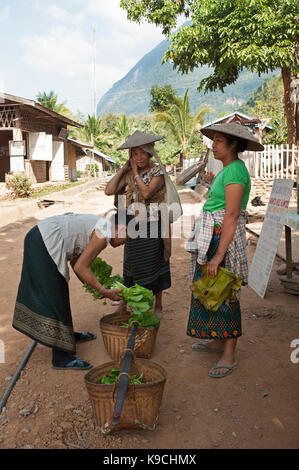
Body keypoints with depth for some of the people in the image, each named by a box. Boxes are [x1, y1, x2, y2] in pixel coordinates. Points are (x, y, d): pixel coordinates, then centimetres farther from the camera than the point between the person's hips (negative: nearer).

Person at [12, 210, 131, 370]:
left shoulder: (97, 227, 17)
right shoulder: (103, 235, -12)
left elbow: (75, 261, 16)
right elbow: (79, 268, -15)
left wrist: (94, 287, 14)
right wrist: (105, 292, -9)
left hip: (37, 237, 11)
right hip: (43, 244, -11)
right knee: (54, 297, -8)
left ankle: (67, 334, 36)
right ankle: (61, 357, -3)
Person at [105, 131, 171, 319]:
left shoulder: (157, 171, -6)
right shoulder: (128, 174, 6)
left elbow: (147, 192, -21)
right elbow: (109, 190, -5)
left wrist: (136, 172, -11)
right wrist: (123, 169, -2)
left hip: (152, 226, -4)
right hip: (132, 227, 4)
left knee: (154, 265, 6)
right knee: (131, 263, 13)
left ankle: (158, 305, 21)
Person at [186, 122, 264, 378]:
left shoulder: (235, 172, -17)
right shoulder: (228, 169, 13)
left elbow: (232, 215, -24)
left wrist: (219, 254, -27)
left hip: (225, 238, -10)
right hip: (213, 236, 10)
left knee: (225, 293, -2)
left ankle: (230, 355, 10)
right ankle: (219, 340, 32)